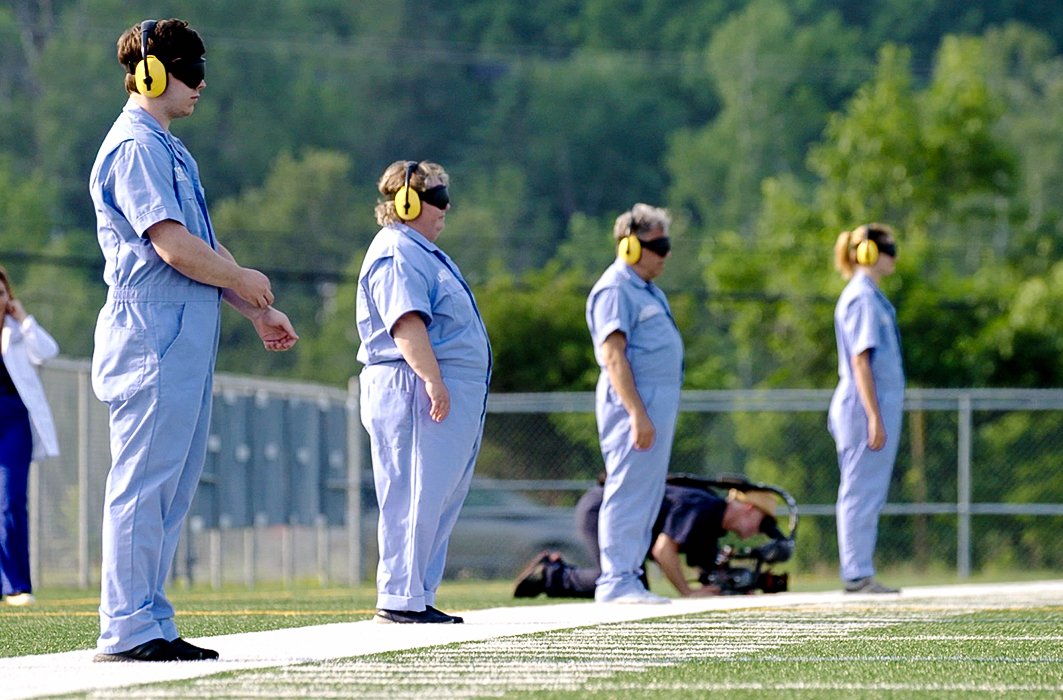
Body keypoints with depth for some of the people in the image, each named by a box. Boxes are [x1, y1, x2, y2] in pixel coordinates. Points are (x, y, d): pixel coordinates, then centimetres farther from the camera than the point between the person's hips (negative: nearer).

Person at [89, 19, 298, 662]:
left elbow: (204, 247, 25)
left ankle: (150, 625, 14)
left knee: (174, 486, 10)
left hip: (186, 341, 10)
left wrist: (256, 312, 19)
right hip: (153, 339, -10)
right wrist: (245, 283, -5)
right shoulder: (135, 148, -12)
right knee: (143, 486, -8)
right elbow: (174, 247, -20)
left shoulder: (170, 150, 21)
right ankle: (129, 629, -7)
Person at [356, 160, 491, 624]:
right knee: (416, 496, -10)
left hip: (450, 394, 11)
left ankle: (419, 597, 15)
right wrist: (432, 379, -30)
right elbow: (406, 322, -23)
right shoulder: (397, 254, -11)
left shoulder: (422, 252, 23)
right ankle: (399, 599, -9)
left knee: (442, 497, 11)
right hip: (414, 390, -11)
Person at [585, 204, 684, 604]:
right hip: (634, 400, -10)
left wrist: (659, 413, 19)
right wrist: (637, 414, -24)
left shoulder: (647, 290, 20)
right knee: (628, 492, -10)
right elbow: (613, 355, -19)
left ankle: (629, 579, 14)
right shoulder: (615, 289, -11)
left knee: (647, 495, 10)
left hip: (659, 402, 10)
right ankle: (616, 582, -9)